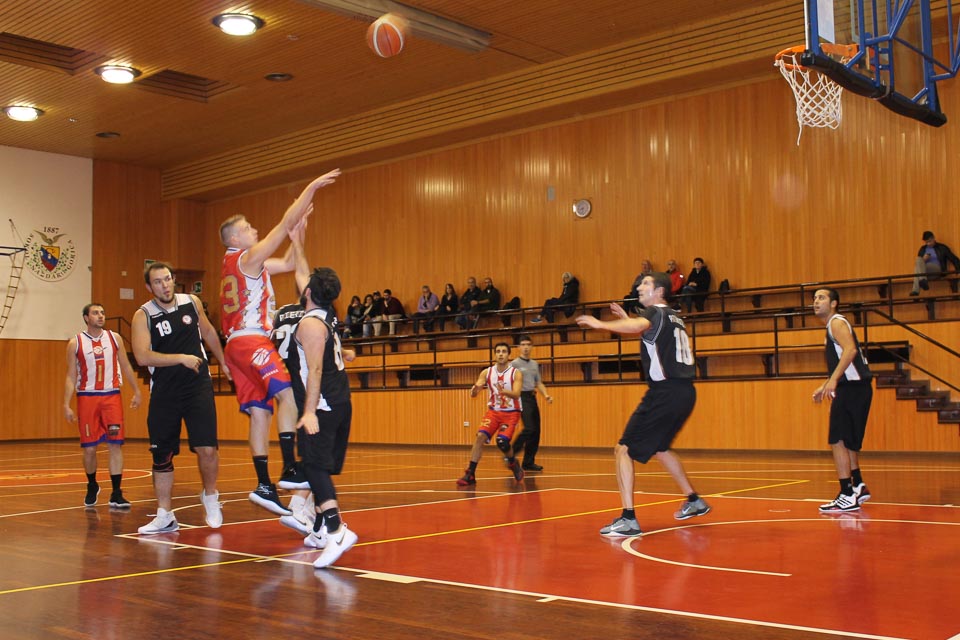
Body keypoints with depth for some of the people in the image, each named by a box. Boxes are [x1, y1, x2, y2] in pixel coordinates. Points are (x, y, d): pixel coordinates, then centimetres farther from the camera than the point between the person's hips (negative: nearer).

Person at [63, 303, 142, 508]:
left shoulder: (114, 338, 5)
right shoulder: (75, 343, 1)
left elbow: (126, 366, 11)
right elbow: (71, 376, 2)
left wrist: (136, 391, 7)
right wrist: (66, 404, -5)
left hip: (112, 396, 1)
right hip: (87, 397, -1)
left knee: (115, 445, -5)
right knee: (89, 448, 4)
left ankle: (116, 494, -2)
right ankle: (92, 487, 28)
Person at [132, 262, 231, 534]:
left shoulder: (191, 302, 3)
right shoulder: (143, 316, -7)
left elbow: (208, 332, 21)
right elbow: (142, 357, -20)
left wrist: (223, 363, 28)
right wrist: (181, 358, -24)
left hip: (198, 386, 1)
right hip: (164, 392, 0)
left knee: (207, 449, -11)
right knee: (161, 456, 6)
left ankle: (210, 496, 17)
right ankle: (165, 517, 20)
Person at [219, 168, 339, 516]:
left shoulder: (238, 264, 23)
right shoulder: (247, 258, -4)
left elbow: (288, 263, 27)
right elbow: (284, 224, -8)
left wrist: (299, 226, 21)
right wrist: (311, 188, -3)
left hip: (238, 344, 10)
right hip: (251, 341, -10)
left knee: (260, 412, 5)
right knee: (287, 393, -21)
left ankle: (264, 485, 2)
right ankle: (290, 469, -28)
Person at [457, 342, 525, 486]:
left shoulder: (516, 373, -12)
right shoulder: (486, 372, -3)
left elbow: (516, 394, -25)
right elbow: (473, 394, -9)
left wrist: (503, 391, -46)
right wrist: (475, 389, -34)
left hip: (511, 413, -3)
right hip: (493, 411, 3)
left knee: (502, 441, -18)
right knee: (480, 437, -15)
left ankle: (513, 463, 15)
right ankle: (470, 474, -12)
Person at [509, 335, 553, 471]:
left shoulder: (535, 364, 16)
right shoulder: (515, 364, -3)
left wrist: (546, 395, 4)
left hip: (533, 398, 7)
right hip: (522, 397, -7)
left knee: (536, 431, 4)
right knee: (529, 428, -19)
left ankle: (528, 462, 12)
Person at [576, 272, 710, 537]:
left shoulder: (655, 312, -5)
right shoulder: (674, 318, 21)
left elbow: (639, 326, -30)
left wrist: (601, 324, -25)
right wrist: (626, 319, 35)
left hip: (665, 393, -9)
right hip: (685, 393, 9)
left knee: (624, 449, -8)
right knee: (659, 447, 29)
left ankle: (628, 519, -15)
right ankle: (694, 501, 36)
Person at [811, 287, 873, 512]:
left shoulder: (837, 322, -8)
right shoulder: (832, 326, 22)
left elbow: (850, 350, -26)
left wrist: (833, 380, -32)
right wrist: (825, 386, 26)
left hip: (853, 388, -10)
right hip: (850, 387, 10)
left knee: (837, 441, -11)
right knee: (847, 440, 19)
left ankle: (848, 497, -11)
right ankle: (858, 487, 29)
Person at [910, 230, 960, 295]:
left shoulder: (942, 247, 11)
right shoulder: (923, 249, 20)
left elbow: (954, 259, 6)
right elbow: (917, 262, 22)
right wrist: (923, 259, -1)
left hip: (937, 271, -3)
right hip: (923, 272, 3)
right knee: (918, 259, -31)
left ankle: (916, 290, -48)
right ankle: (922, 280, -52)